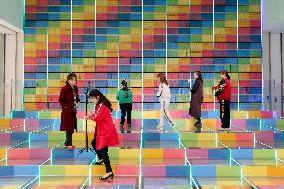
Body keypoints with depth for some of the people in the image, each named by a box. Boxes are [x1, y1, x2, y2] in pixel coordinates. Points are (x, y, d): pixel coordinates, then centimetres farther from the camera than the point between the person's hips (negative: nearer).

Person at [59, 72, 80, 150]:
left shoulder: (75, 88, 7)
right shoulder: (65, 88, -14)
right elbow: (60, 100, -13)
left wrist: (78, 102, 1)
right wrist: (66, 107, -16)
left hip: (73, 111, 7)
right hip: (67, 111, -7)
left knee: (72, 127, 12)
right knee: (69, 127, -1)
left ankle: (67, 143, 25)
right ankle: (68, 144, 10)